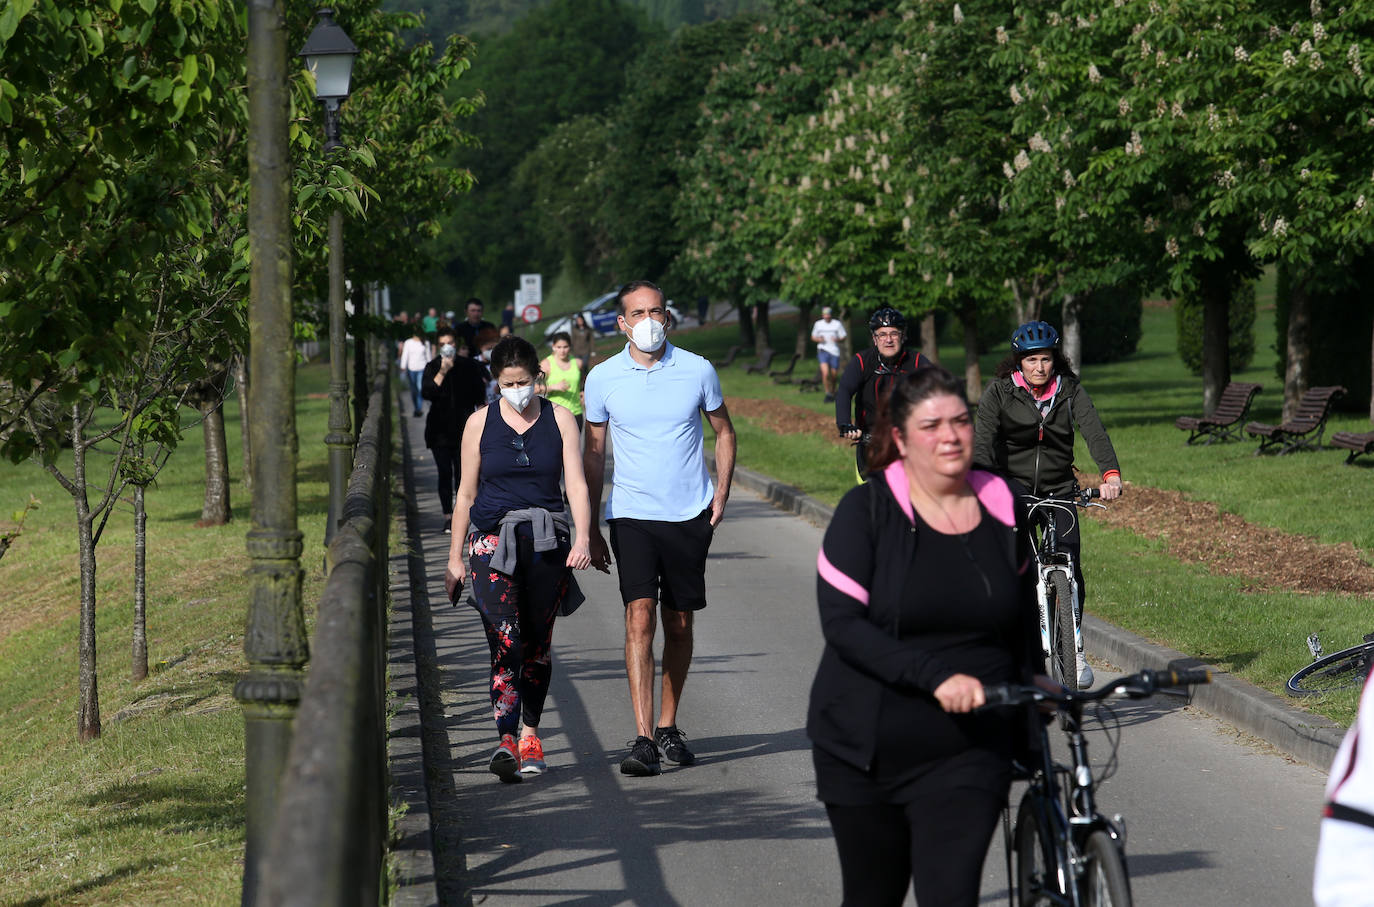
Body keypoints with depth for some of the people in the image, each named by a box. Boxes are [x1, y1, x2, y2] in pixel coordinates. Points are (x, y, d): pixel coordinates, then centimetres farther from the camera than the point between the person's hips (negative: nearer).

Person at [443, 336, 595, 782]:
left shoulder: (559, 419, 5)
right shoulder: (480, 423, 5)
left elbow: (576, 482, -1)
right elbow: (467, 493, 9)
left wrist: (582, 537, -16)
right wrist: (455, 558, 9)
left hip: (548, 541, 1)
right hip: (493, 540, -1)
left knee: (537, 644, 8)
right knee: (505, 642, -16)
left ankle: (530, 733, 24)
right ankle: (507, 740, -25)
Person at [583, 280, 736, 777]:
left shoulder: (698, 371, 0)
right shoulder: (602, 378, 0)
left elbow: (724, 433, 15)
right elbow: (593, 453, 9)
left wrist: (721, 492, 2)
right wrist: (590, 528, 8)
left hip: (690, 514, 1)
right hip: (631, 514, -1)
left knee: (679, 623, 8)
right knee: (639, 616, -15)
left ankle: (668, 726, 25)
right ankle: (643, 739, -19)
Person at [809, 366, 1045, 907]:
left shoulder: (1005, 511, 3)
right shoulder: (867, 511, -7)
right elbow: (842, 623, -17)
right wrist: (935, 675, -25)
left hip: (967, 755, 1)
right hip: (866, 749, -1)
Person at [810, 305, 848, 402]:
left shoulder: (837, 324, 4)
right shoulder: (818, 324, 8)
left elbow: (843, 336, 6)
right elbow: (813, 337, 17)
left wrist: (838, 339, -16)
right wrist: (818, 339, -6)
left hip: (835, 352, 0)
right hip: (823, 350, 0)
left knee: (834, 375, 5)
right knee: (825, 373, -19)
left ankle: (832, 393, 28)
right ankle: (828, 394, -8)